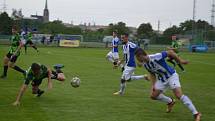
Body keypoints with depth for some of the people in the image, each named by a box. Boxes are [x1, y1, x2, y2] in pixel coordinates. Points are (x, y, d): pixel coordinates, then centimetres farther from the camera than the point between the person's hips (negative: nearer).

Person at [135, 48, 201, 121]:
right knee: (153, 96, 6)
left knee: (179, 95, -22)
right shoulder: (144, 64, -6)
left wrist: (180, 60, -15)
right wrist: (153, 84, 2)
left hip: (171, 76, -8)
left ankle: (196, 114, -19)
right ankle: (170, 102, 33)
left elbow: (170, 52, -20)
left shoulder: (155, 57, -30)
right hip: (161, 79, 8)